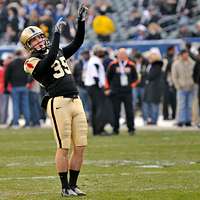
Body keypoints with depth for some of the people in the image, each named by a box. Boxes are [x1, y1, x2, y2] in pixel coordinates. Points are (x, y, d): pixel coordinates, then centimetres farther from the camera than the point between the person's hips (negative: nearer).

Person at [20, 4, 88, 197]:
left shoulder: (59, 52, 20)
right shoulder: (33, 62, -3)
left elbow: (77, 42, 18)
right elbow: (50, 59, -21)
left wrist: (81, 21, 8)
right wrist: (57, 33, -19)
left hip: (76, 101, 7)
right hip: (59, 103, -7)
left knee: (80, 146, 5)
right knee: (63, 147, -6)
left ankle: (73, 185, 14)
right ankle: (65, 187, 1)